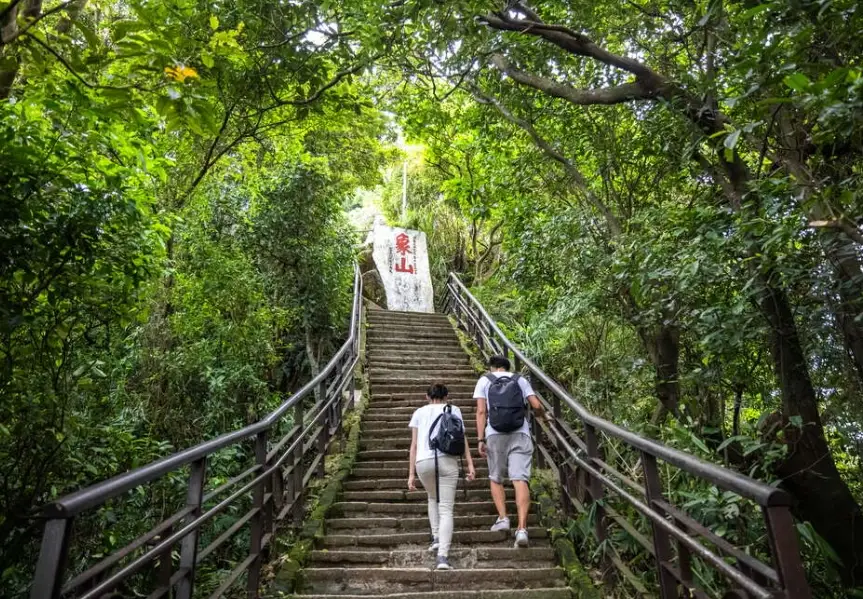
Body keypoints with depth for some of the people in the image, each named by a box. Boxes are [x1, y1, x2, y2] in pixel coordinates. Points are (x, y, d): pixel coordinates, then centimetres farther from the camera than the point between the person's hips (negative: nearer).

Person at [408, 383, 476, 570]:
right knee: (446, 509, 2)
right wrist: (470, 464, 1)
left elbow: (414, 444, 13)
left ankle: (436, 537, 20)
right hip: (447, 460, -1)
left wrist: (411, 474, 13)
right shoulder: (453, 410, 19)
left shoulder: (419, 412, 20)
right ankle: (443, 556, -11)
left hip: (423, 461, 2)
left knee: (433, 498, 29)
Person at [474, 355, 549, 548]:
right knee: (520, 479, -5)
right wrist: (545, 416, 28)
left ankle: (502, 518, 4)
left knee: (496, 478, 16)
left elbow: (481, 411, 1)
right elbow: (536, 405, 6)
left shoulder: (484, 380, 12)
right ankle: (522, 528, -13)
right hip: (520, 434, 1)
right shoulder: (520, 380, 16)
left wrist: (480, 439, -2)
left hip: (495, 435, -1)